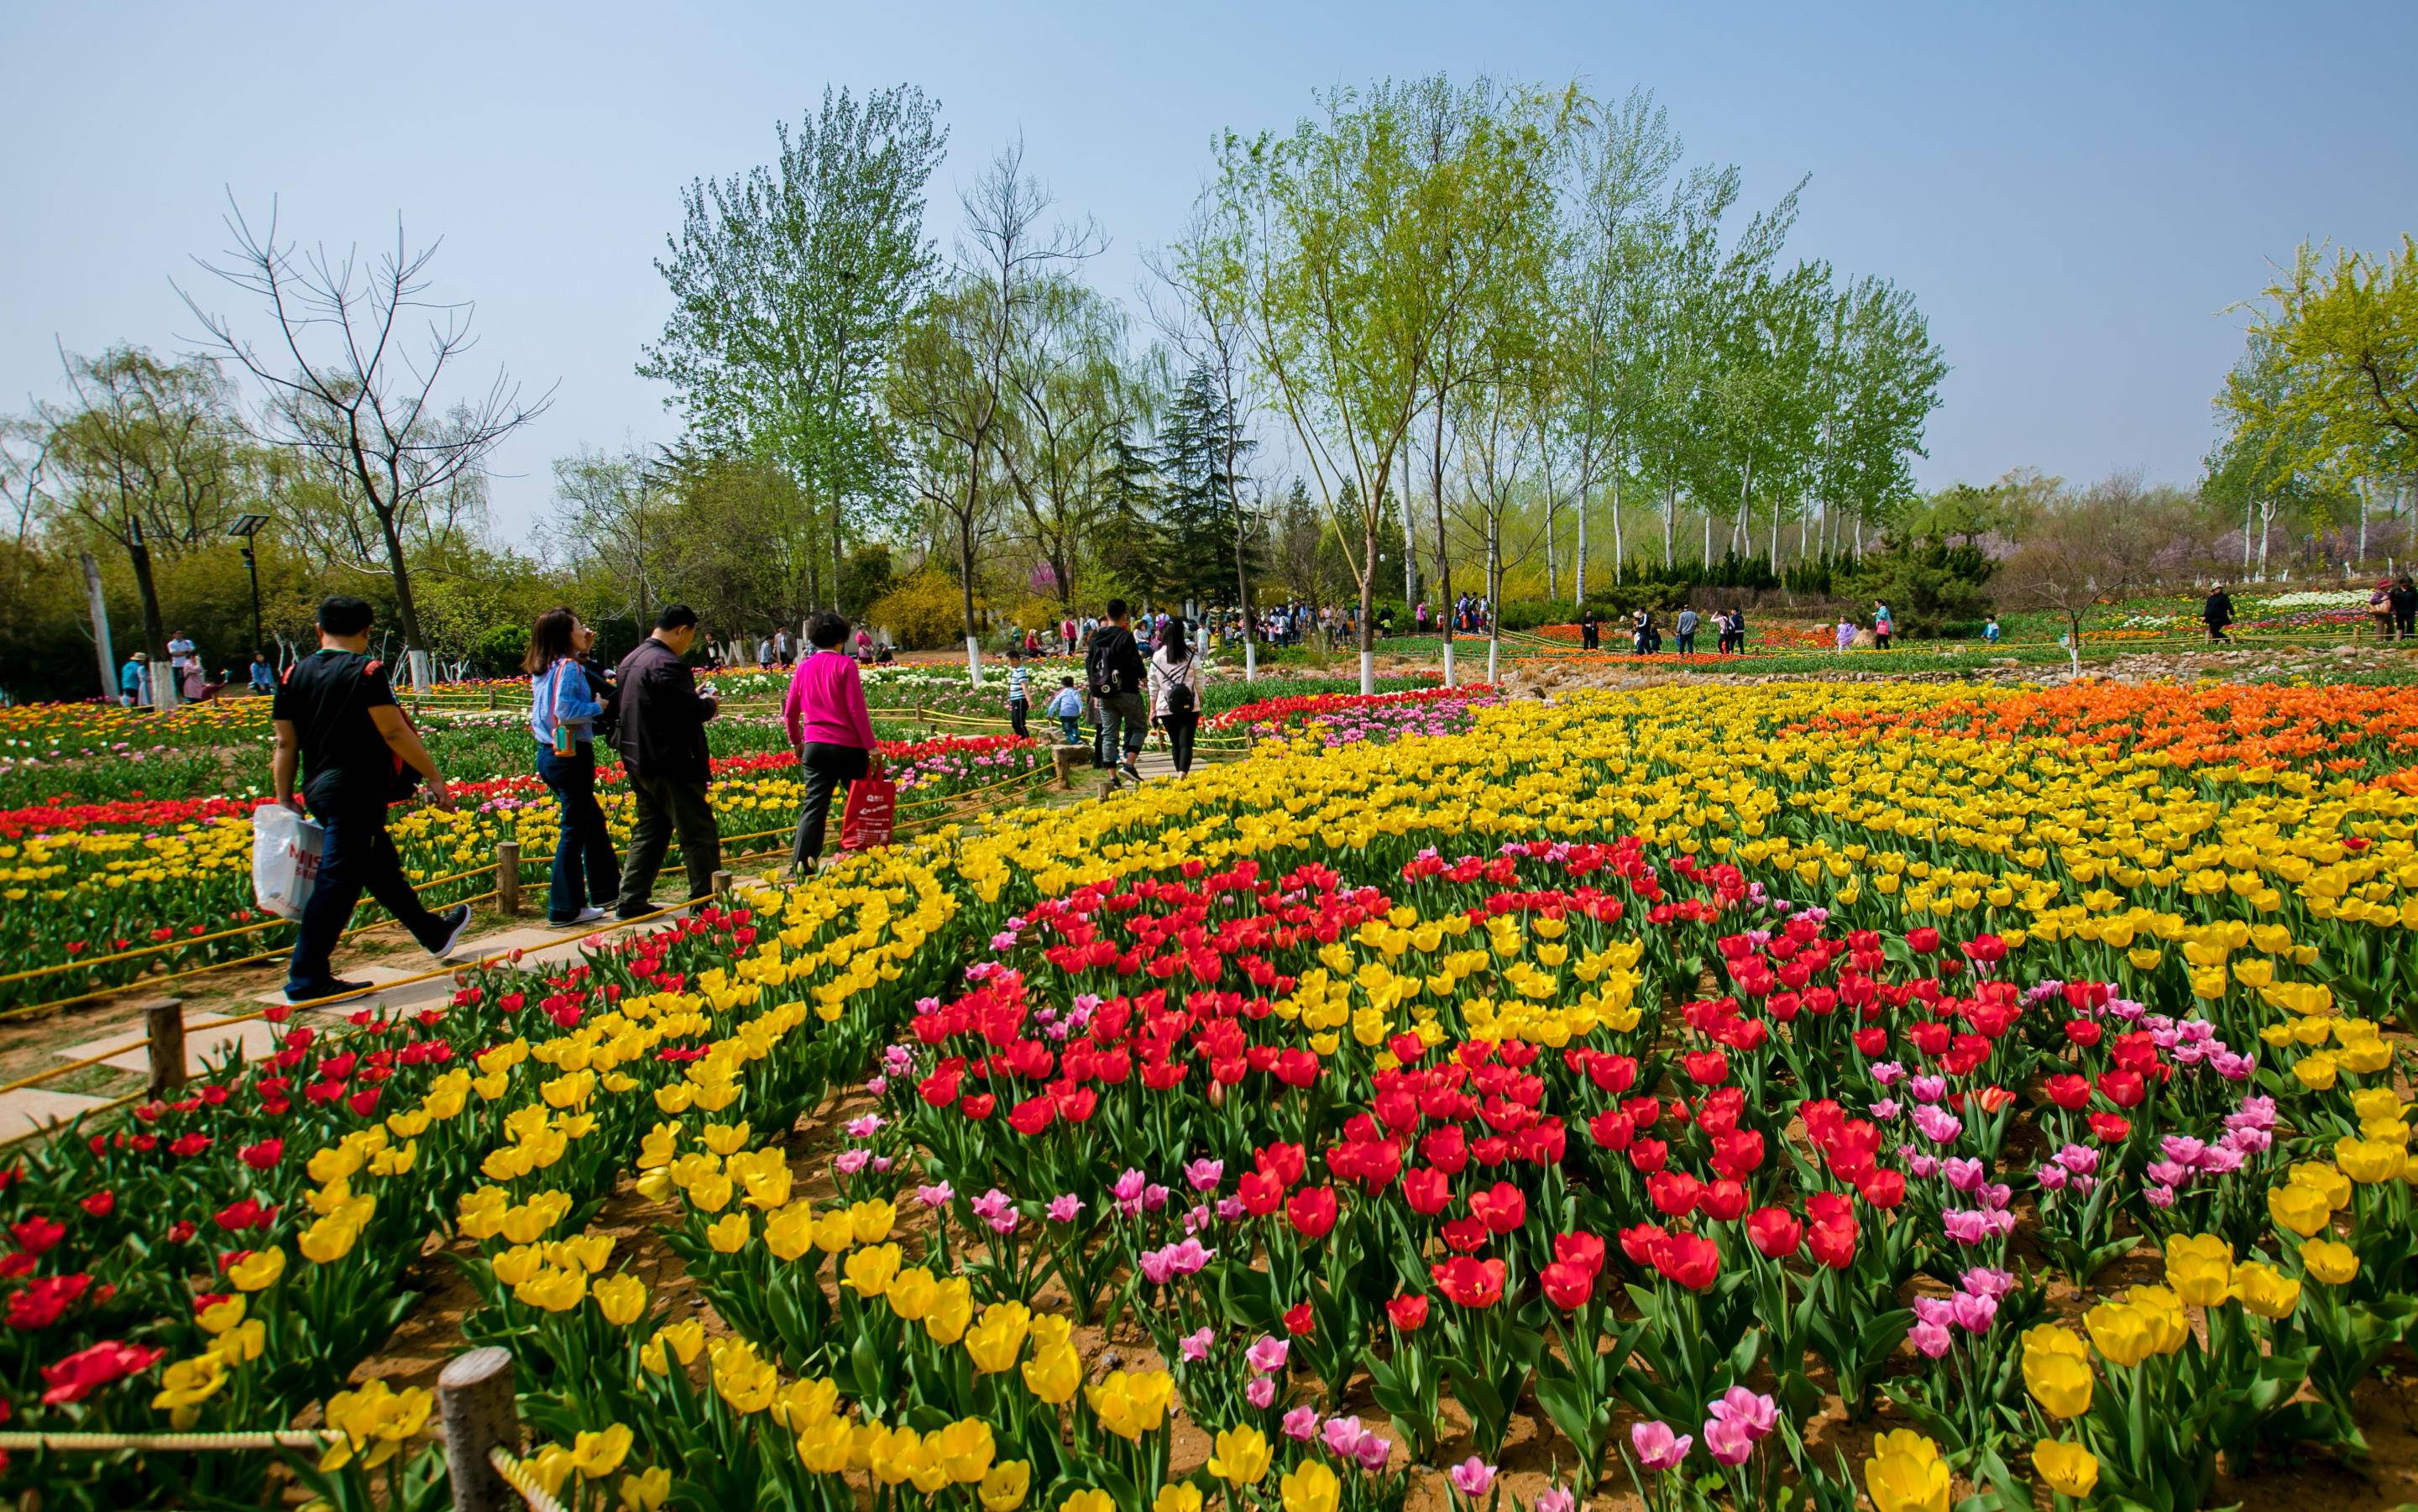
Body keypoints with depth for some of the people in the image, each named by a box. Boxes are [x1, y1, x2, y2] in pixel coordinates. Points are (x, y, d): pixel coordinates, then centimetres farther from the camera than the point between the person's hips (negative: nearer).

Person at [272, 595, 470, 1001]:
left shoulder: (294, 674, 8)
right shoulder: (366, 672, -11)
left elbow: (285, 744, 8)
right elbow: (394, 732, -16)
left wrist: (285, 799, 12)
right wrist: (435, 778, -9)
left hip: (317, 792, 8)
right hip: (355, 791, -8)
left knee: (382, 867, 19)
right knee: (338, 881, -5)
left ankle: (434, 933, 36)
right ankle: (306, 979, -4)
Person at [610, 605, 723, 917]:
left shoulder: (630, 660, 13)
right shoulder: (667, 664, -19)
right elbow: (689, 710, -26)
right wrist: (708, 704, -3)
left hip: (638, 762, 10)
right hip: (670, 764, -10)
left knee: (648, 832, 16)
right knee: (699, 834, -1)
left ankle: (631, 901, 16)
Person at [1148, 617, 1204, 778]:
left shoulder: (1157, 656, 1)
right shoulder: (1191, 656, -1)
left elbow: (1153, 685, 5)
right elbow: (1199, 683, 2)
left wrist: (1152, 708, 12)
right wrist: (1199, 704, 14)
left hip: (1166, 708, 2)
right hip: (1189, 706, -2)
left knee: (1175, 743, 16)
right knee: (1186, 743, -5)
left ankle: (1179, 773, 22)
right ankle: (1183, 773, -21)